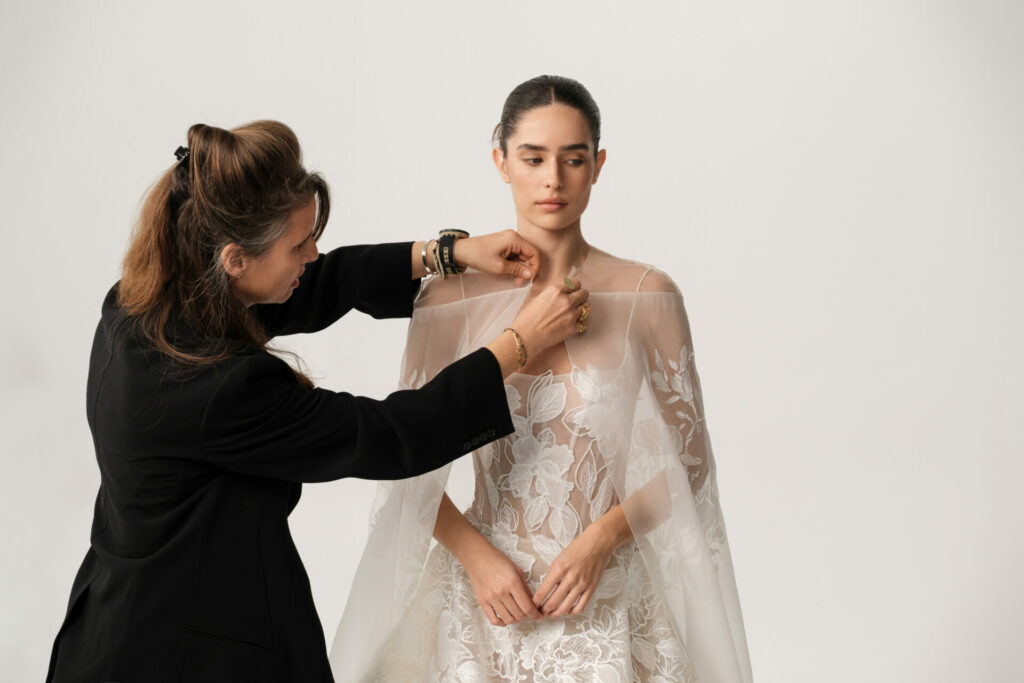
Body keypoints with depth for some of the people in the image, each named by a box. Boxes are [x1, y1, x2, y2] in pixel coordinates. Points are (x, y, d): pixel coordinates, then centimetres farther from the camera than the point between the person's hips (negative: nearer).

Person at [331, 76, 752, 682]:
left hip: (610, 602, 0)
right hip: (488, 595, 1)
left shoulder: (647, 296, -4)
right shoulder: (452, 298, -2)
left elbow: (685, 462, 0)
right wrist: (477, 556, -12)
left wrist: (600, 539, -14)